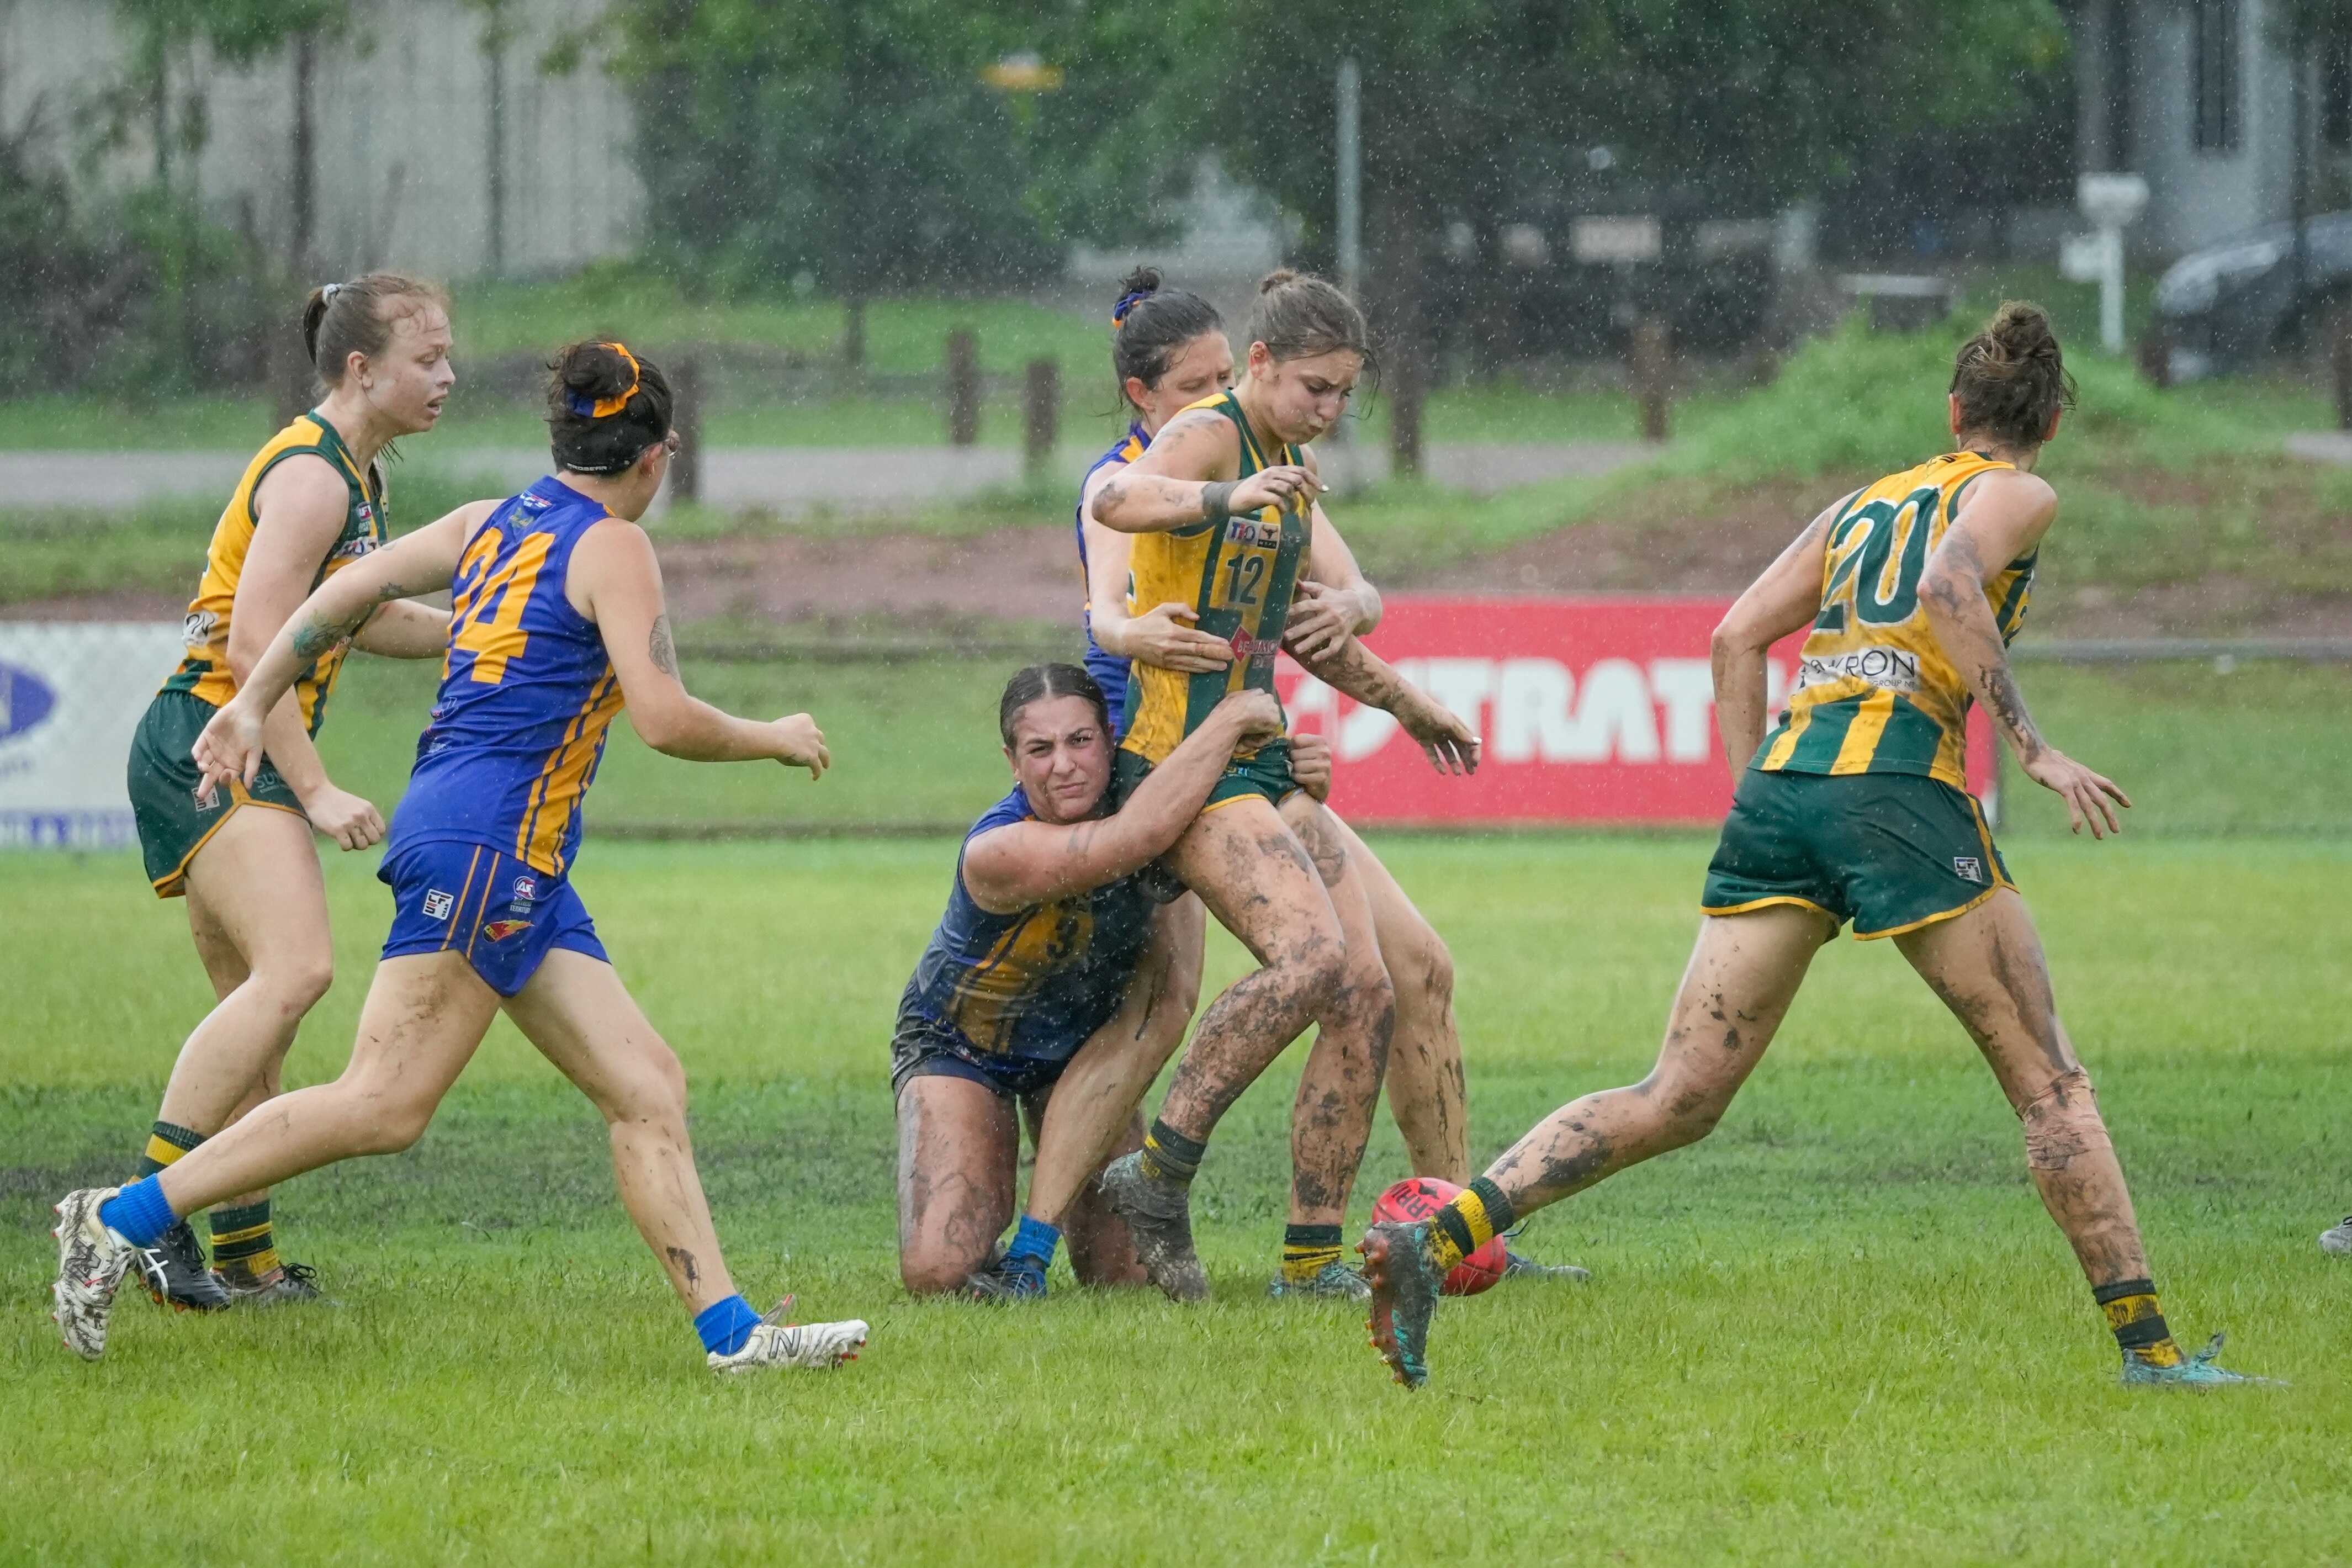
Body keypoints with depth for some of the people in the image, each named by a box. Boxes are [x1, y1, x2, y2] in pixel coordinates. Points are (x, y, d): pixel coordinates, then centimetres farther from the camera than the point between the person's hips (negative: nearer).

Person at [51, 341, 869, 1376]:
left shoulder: (492, 525, 18)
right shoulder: (612, 548, -5)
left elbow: (347, 592, 17)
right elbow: (665, 720, -12)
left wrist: (251, 707, 23)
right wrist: (774, 740, 5)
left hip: (524, 872, 10)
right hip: (486, 836, -10)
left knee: (646, 1088, 5)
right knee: (386, 1106, -13)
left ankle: (731, 1331, -1)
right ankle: (120, 1220, -12)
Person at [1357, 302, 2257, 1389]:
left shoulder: (1863, 504, 27)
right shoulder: (2017, 495, 10)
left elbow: (1737, 637, 20)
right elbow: (1947, 588, -12)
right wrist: (2031, 748, -12)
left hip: (1780, 775, 5)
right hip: (1896, 782, -5)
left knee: (1678, 1102, 1)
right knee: (2048, 1081, 6)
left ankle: (1436, 1237, -16)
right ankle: (2147, 1346, 5)